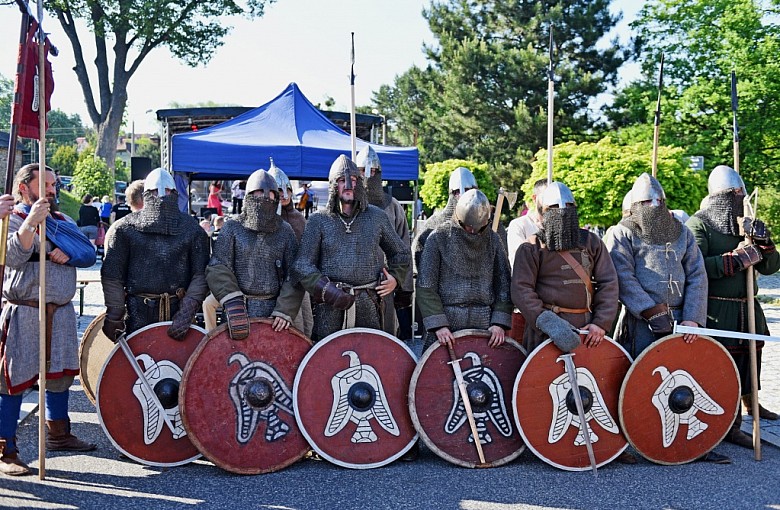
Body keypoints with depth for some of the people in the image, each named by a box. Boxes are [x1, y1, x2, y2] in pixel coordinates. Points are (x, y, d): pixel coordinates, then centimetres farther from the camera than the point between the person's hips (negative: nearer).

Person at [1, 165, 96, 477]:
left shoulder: (61, 220, 16)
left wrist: (69, 253, -11)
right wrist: (31, 223, -31)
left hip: (61, 312, 7)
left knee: (60, 374, 16)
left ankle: (58, 434, 32)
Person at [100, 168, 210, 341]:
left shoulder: (192, 229, 7)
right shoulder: (124, 228, 5)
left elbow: (201, 274, 1)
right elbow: (112, 276, 3)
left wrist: (187, 312, -10)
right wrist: (114, 318, -2)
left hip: (178, 312, 1)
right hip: (138, 313, 0)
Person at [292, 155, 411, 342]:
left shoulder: (377, 217, 11)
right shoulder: (318, 221, 5)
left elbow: (401, 253, 23)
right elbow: (302, 265, 0)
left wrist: (395, 277, 6)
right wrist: (326, 290, -13)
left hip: (368, 306, 2)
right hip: (330, 307, -1)